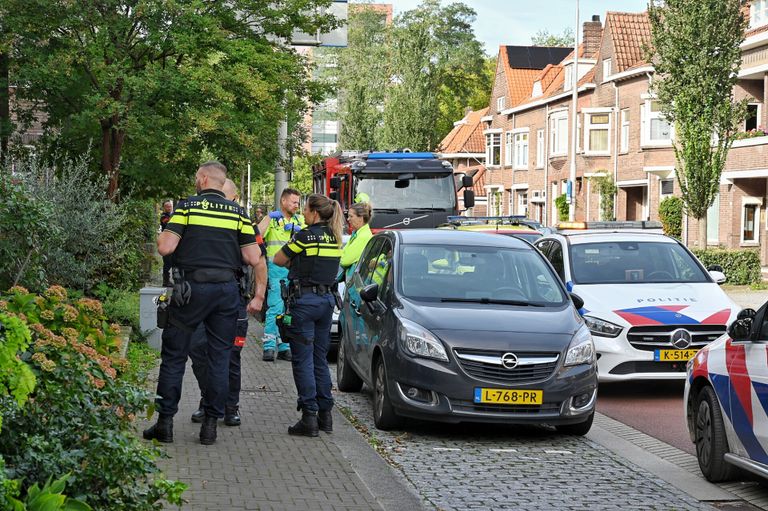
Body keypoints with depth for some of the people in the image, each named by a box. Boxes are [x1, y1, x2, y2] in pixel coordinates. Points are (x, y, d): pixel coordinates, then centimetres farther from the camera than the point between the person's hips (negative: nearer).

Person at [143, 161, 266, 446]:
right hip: (227, 289, 3)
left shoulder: (187, 206, -2)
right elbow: (253, 259, 1)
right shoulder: (238, 212, 7)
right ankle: (211, 423, 9)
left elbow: (165, 248, -9)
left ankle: (165, 422, 8)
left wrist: (162, 234, 12)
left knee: (174, 355, 7)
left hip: (192, 288, -2)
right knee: (220, 357, 8)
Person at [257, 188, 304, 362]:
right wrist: (269, 217, -14)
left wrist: (299, 230, -8)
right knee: (276, 308, -12)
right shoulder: (272, 219, 4)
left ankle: (284, 347, 10)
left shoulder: (300, 220, 18)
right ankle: (268, 346, -10)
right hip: (276, 269, -5)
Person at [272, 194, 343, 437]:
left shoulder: (305, 236, -12)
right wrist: (301, 263, 5)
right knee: (320, 359, 14)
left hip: (304, 300, -7)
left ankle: (309, 417, -3)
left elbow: (278, 260, -2)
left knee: (303, 360, -2)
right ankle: (325, 414, 16)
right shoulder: (335, 238, 8)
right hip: (328, 299, 7)